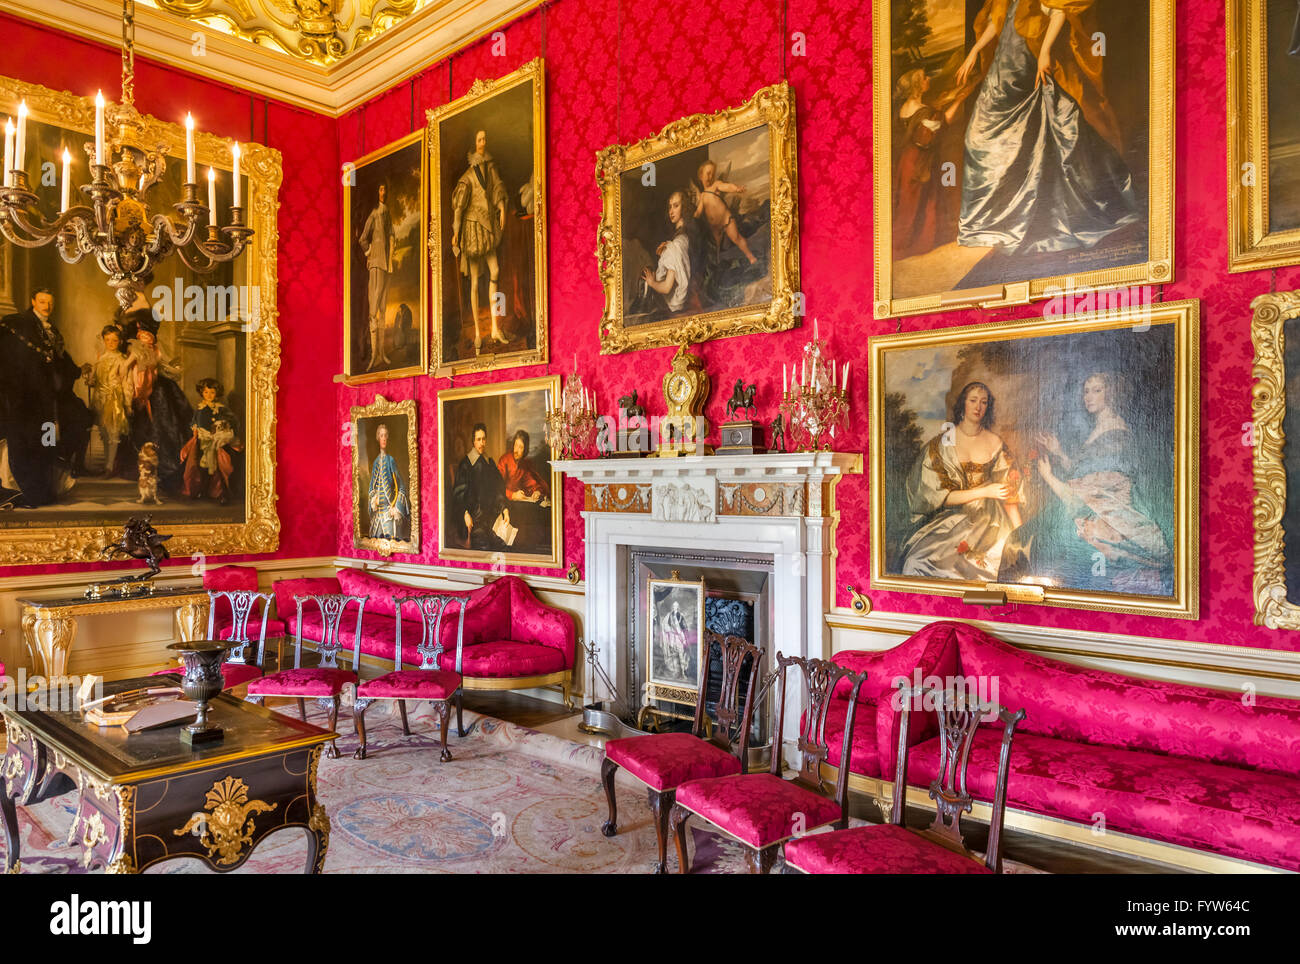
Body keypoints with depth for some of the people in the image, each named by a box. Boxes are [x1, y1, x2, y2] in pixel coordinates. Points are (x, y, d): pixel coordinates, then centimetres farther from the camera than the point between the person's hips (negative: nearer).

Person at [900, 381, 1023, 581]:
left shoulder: (994, 443, 7)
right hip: (950, 517, -2)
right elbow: (939, 496, -6)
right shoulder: (942, 442, -1)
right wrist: (985, 491, -15)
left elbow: (1009, 491, 8)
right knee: (918, 563, -29)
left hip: (987, 519, 3)